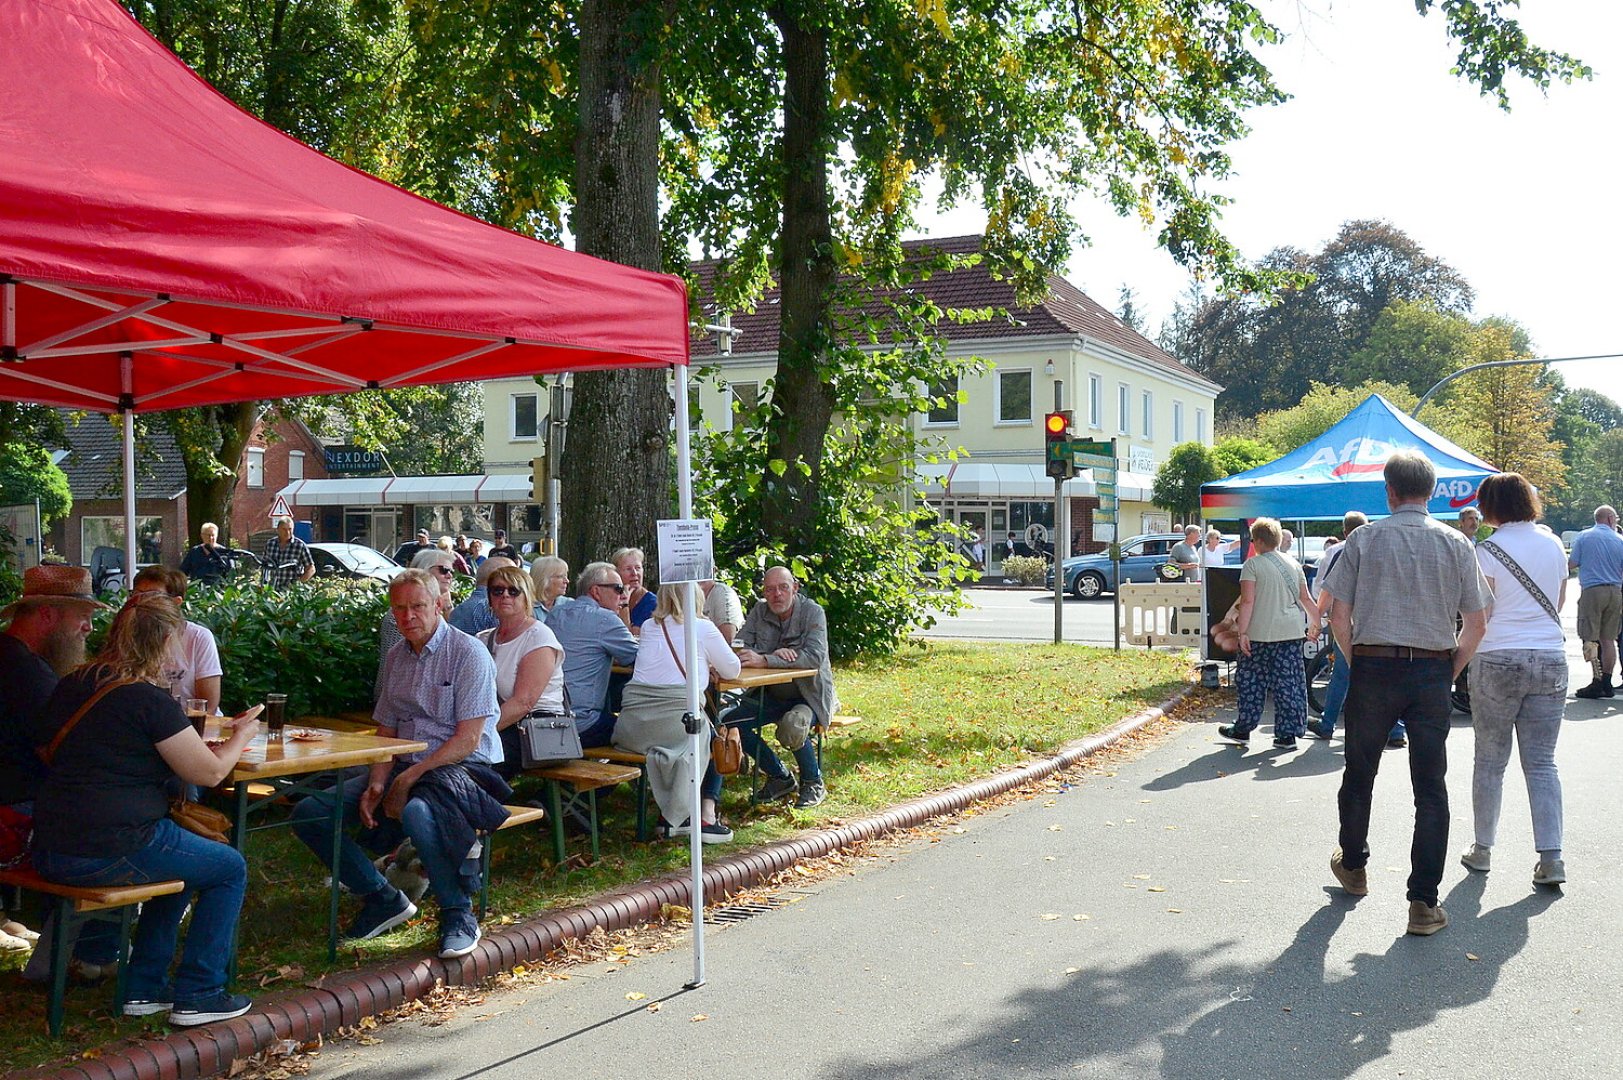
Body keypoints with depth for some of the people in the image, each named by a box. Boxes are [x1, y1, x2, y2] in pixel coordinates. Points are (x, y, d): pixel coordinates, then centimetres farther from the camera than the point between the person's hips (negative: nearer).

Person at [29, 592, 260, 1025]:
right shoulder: (151, 701, -15)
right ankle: (196, 995, 14)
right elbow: (210, 772, -10)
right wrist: (240, 737, 11)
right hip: (111, 852, -8)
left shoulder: (72, 686, 8)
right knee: (229, 868, 12)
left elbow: (46, 751, 27)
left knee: (183, 858, 31)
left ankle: (144, 987, 30)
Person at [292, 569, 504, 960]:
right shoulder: (396, 657, 14)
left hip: (462, 768, -7)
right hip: (404, 769, 7)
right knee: (309, 812, -7)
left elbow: (468, 740, -15)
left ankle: (459, 914, -20)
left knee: (416, 812, -41)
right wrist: (376, 784, -4)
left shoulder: (468, 654, -8)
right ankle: (383, 898, 3)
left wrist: (408, 779, -19)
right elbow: (385, 732, 15)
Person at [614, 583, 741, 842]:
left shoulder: (648, 627, 16)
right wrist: (710, 666, 31)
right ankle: (706, 815, 11)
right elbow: (732, 670, 11)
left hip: (632, 730, 5)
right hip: (675, 722, -5)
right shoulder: (703, 628, 3)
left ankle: (670, 814, 26)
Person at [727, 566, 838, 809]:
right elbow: (739, 650, -8)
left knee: (792, 726, -35)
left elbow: (815, 656, -29)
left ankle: (814, 784, -6)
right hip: (771, 695, 5)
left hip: (810, 695, -5)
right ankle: (780, 778, 4)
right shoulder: (759, 611, 0)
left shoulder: (812, 612, -14)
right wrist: (774, 654, -27)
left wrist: (764, 660, -37)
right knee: (729, 722, -15)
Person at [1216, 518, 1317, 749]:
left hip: (1261, 634, -5)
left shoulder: (1253, 565, -7)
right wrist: (1315, 623, 25)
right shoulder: (1293, 564, 10)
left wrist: (1242, 632, -15)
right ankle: (1287, 734, 9)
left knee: (1251, 682, 8)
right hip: (1292, 632, 5)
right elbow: (1305, 598, 13)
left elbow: (1247, 601, -14)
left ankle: (1242, 730, 16)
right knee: (1289, 682, 7)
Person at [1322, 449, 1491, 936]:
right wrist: (1450, 672, 11)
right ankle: (1424, 903, 3)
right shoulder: (1455, 544, 2)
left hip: (1373, 667, 0)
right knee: (1431, 789, 5)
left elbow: (1339, 617, -4)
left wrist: (1356, 663, 9)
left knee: (1359, 775, 18)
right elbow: (1476, 624, 1)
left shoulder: (1363, 540, -2)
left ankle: (1353, 867, 36)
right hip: (1432, 673, 0)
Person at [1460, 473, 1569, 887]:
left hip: (1499, 661, -4)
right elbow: (1559, 602, 19)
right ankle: (1551, 858, -3)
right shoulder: (1553, 544, 7)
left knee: (1490, 761, 8)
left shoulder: (1489, 550, -8)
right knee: (1542, 763, 5)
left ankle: (1482, 849, 17)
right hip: (1550, 659, 4)